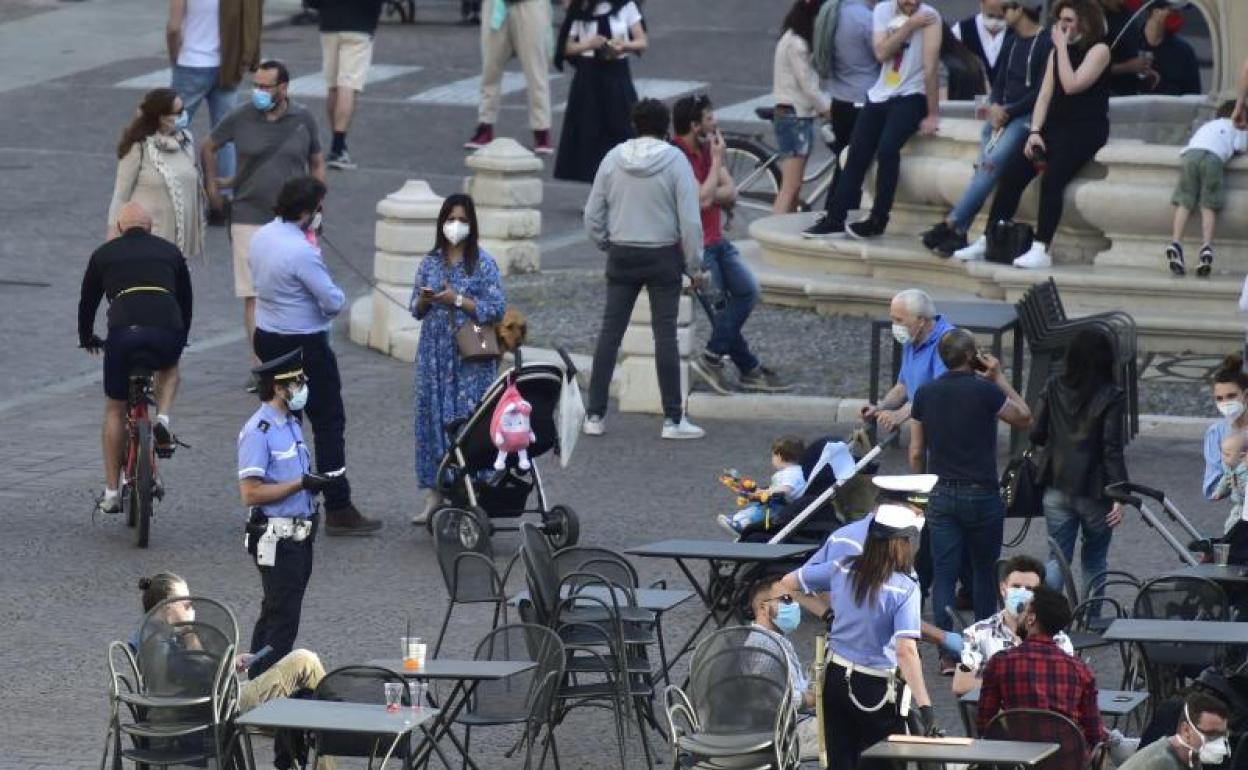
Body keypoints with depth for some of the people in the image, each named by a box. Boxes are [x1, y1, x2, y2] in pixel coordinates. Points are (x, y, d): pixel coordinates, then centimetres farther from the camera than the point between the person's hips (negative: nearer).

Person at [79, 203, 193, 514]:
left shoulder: (104, 254, 21)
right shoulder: (170, 251, 24)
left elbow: (87, 301, 30)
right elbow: (186, 299, 32)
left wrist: (86, 338, 48)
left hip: (123, 334, -1)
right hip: (168, 333, 1)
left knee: (115, 411, 17)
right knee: (169, 368, 38)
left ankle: (111, 492, 16)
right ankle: (163, 420, 10)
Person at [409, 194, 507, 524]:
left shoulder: (483, 264, -4)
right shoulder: (431, 262, 9)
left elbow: (497, 309, -8)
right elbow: (416, 309, 14)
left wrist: (458, 300, -15)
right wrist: (425, 300, -8)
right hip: (435, 353, 4)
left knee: (467, 421, -7)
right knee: (431, 419, 4)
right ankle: (433, 494, 11)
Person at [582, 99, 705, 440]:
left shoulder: (613, 159, -2)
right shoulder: (674, 161, -11)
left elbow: (593, 214, 3)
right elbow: (690, 220, -12)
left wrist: (604, 245, 18)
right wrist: (693, 263, -2)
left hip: (622, 256, 3)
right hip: (663, 257, -3)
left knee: (610, 332, 8)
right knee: (665, 335, 1)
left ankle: (594, 415, 9)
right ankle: (673, 419, 2)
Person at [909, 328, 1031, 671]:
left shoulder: (926, 394, 2)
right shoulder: (984, 391, -12)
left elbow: (916, 453, 5)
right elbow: (1024, 418, 2)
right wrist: (999, 379, 4)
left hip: (941, 495, 3)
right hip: (981, 494, -3)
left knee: (943, 575, 2)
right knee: (984, 570, 16)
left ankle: (948, 654, -3)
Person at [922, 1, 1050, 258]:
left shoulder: (1046, 43, -6)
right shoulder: (1011, 41, 19)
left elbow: (1041, 93, -10)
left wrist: (1008, 113, -12)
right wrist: (995, 107, -3)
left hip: (1028, 115, -7)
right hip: (1002, 112, 7)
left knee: (995, 160, -26)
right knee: (985, 164, -15)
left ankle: (952, 225, -30)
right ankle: (958, 233, -27)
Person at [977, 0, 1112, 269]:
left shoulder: (1098, 50, -3)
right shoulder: (1058, 52, 19)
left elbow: (1071, 85, -16)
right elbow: (1045, 95, 11)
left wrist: (1062, 46, -9)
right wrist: (1035, 132, -2)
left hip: (1086, 129, -7)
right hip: (1055, 125, 7)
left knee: (1052, 177, -29)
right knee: (1011, 173, -12)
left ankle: (1041, 249, -33)